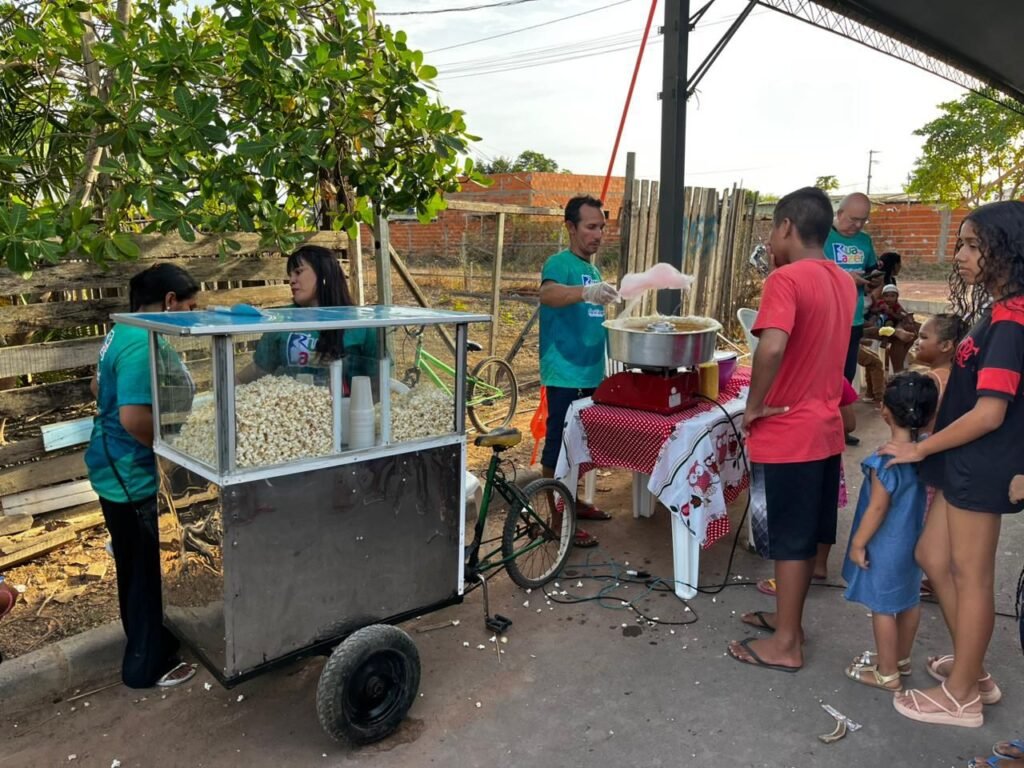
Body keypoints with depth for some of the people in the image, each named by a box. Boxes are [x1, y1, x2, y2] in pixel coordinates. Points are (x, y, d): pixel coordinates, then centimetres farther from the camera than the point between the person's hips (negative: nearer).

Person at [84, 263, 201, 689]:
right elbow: (135, 418, -34)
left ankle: (150, 644, 40)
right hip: (135, 475, -11)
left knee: (136, 569, 23)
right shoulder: (144, 344, -25)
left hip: (119, 469, 11)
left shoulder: (124, 333, 8)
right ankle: (145, 665, 20)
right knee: (147, 572, 4)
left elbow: (100, 387, 22)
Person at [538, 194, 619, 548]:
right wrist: (586, 292, -51)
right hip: (565, 374, -9)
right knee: (558, 444, -1)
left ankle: (572, 501, 33)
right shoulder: (560, 263, -12)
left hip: (591, 372, 9)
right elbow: (547, 294, -36)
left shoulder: (593, 269, 14)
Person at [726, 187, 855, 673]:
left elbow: (772, 347, -34)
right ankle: (788, 619, 33)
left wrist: (754, 406, -20)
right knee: (807, 535, 18)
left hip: (787, 433, -8)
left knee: (788, 540, 3)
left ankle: (786, 644, 16)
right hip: (824, 428, 8)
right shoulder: (842, 282, 8)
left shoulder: (786, 279, -18)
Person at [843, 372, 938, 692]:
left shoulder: (885, 459, -25)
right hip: (913, 539, 8)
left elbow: (877, 508, -22)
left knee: (883, 607, 6)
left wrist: (858, 543, -12)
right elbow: (924, 493, 8)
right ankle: (901, 658, 39)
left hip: (886, 544, -8)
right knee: (909, 601, 20)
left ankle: (888, 674, 18)